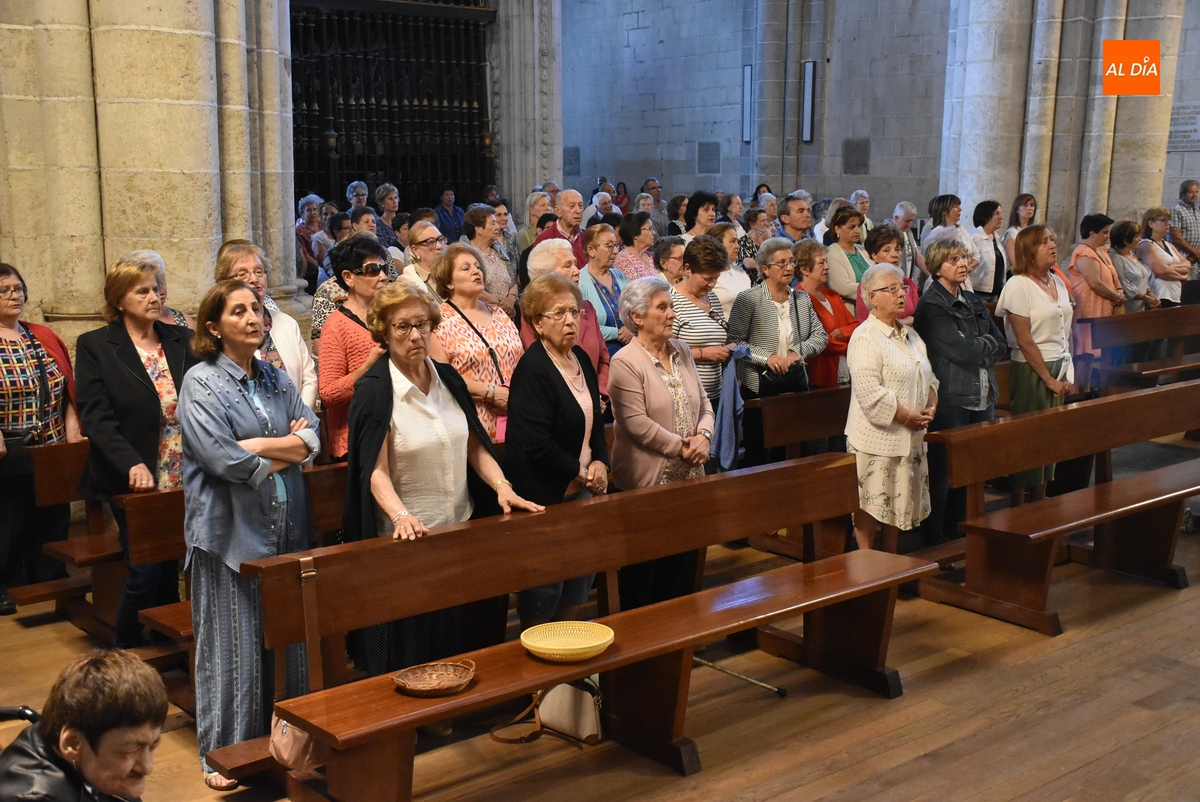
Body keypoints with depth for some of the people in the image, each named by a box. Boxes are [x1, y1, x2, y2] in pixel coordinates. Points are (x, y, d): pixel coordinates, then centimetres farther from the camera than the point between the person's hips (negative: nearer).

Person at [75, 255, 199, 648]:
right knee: (144, 572, -1)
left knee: (169, 570, 9)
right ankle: (124, 656, 18)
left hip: (184, 481, 3)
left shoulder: (183, 340, 9)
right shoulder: (94, 346, -2)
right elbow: (95, 416, -9)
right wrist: (132, 464, -23)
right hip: (136, 483, -3)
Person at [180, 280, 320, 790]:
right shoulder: (201, 383, -6)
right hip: (232, 531, -5)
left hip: (286, 528, 5)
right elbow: (221, 460, -17)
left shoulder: (277, 380, 12)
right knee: (233, 641, 1)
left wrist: (254, 446, -11)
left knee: (289, 635, 9)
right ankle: (223, 749, 15)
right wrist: (285, 453, -4)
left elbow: (312, 440, 2)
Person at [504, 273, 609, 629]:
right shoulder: (532, 369, -17)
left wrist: (600, 463, 1)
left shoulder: (582, 359, 9)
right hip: (544, 496, -8)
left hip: (580, 491, 8)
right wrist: (581, 474, -13)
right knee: (544, 592, 3)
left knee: (579, 586, 16)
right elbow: (537, 446, -23)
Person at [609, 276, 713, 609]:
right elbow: (637, 422, -19)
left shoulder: (681, 351, 11)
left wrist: (703, 437, -8)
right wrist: (681, 447, -16)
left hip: (688, 477, 7)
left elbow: (703, 404, 11)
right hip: (647, 481, -7)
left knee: (683, 565, 13)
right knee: (644, 574, 5)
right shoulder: (625, 363, -12)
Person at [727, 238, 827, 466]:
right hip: (760, 383, -5)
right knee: (758, 451, 1)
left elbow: (820, 336, 13)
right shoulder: (748, 300, -6)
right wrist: (767, 357, -18)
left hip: (795, 380, 5)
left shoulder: (802, 299, 10)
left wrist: (799, 351, -4)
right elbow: (735, 342, -10)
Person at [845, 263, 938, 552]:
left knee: (898, 502, 14)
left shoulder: (910, 335, 16)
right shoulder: (865, 337, -12)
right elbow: (870, 393, -21)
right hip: (875, 437, -8)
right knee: (870, 506, -3)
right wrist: (908, 417, -17)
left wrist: (930, 406, 1)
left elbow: (928, 377, 21)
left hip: (908, 437, 8)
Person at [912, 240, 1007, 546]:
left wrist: (976, 348, -5)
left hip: (981, 397, 7)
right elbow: (961, 351, -18)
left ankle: (958, 532, 20)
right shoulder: (931, 305, -8)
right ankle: (934, 541, 7)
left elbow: (1001, 345, 12)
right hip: (949, 399, -7)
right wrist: (987, 343, 0)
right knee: (943, 472, -2)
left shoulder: (974, 302, 16)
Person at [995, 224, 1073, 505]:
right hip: (1030, 371, -7)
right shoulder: (1018, 285, -11)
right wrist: (1049, 379, -13)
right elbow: (1024, 340, -14)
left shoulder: (1058, 282, 11)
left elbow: (1065, 332, 16)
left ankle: (1041, 504, 20)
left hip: (1059, 369, 7)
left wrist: (1066, 374, 7)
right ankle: (1018, 510, 9)